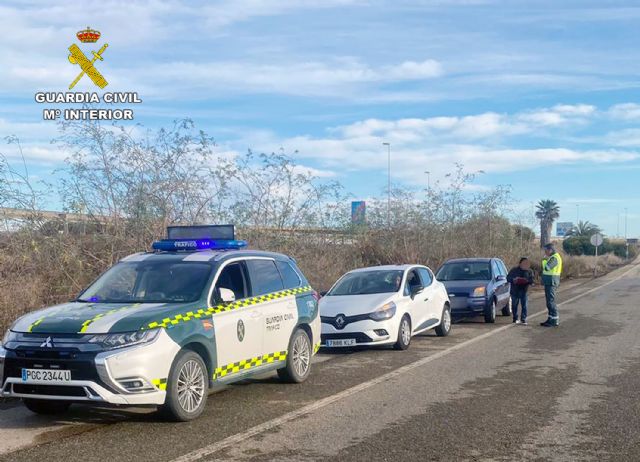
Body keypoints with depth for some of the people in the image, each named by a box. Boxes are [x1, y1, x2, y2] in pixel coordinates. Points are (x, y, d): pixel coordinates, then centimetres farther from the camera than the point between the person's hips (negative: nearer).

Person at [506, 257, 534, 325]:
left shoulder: (529, 271, 5)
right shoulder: (514, 270, 1)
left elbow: (532, 280, 2)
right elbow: (508, 278, 2)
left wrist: (527, 281, -20)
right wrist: (513, 280, -18)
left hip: (524, 291, 0)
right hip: (514, 291, 0)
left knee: (524, 305, -7)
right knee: (514, 305, 5)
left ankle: (523, 319, -4)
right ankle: (515, 319, 18)